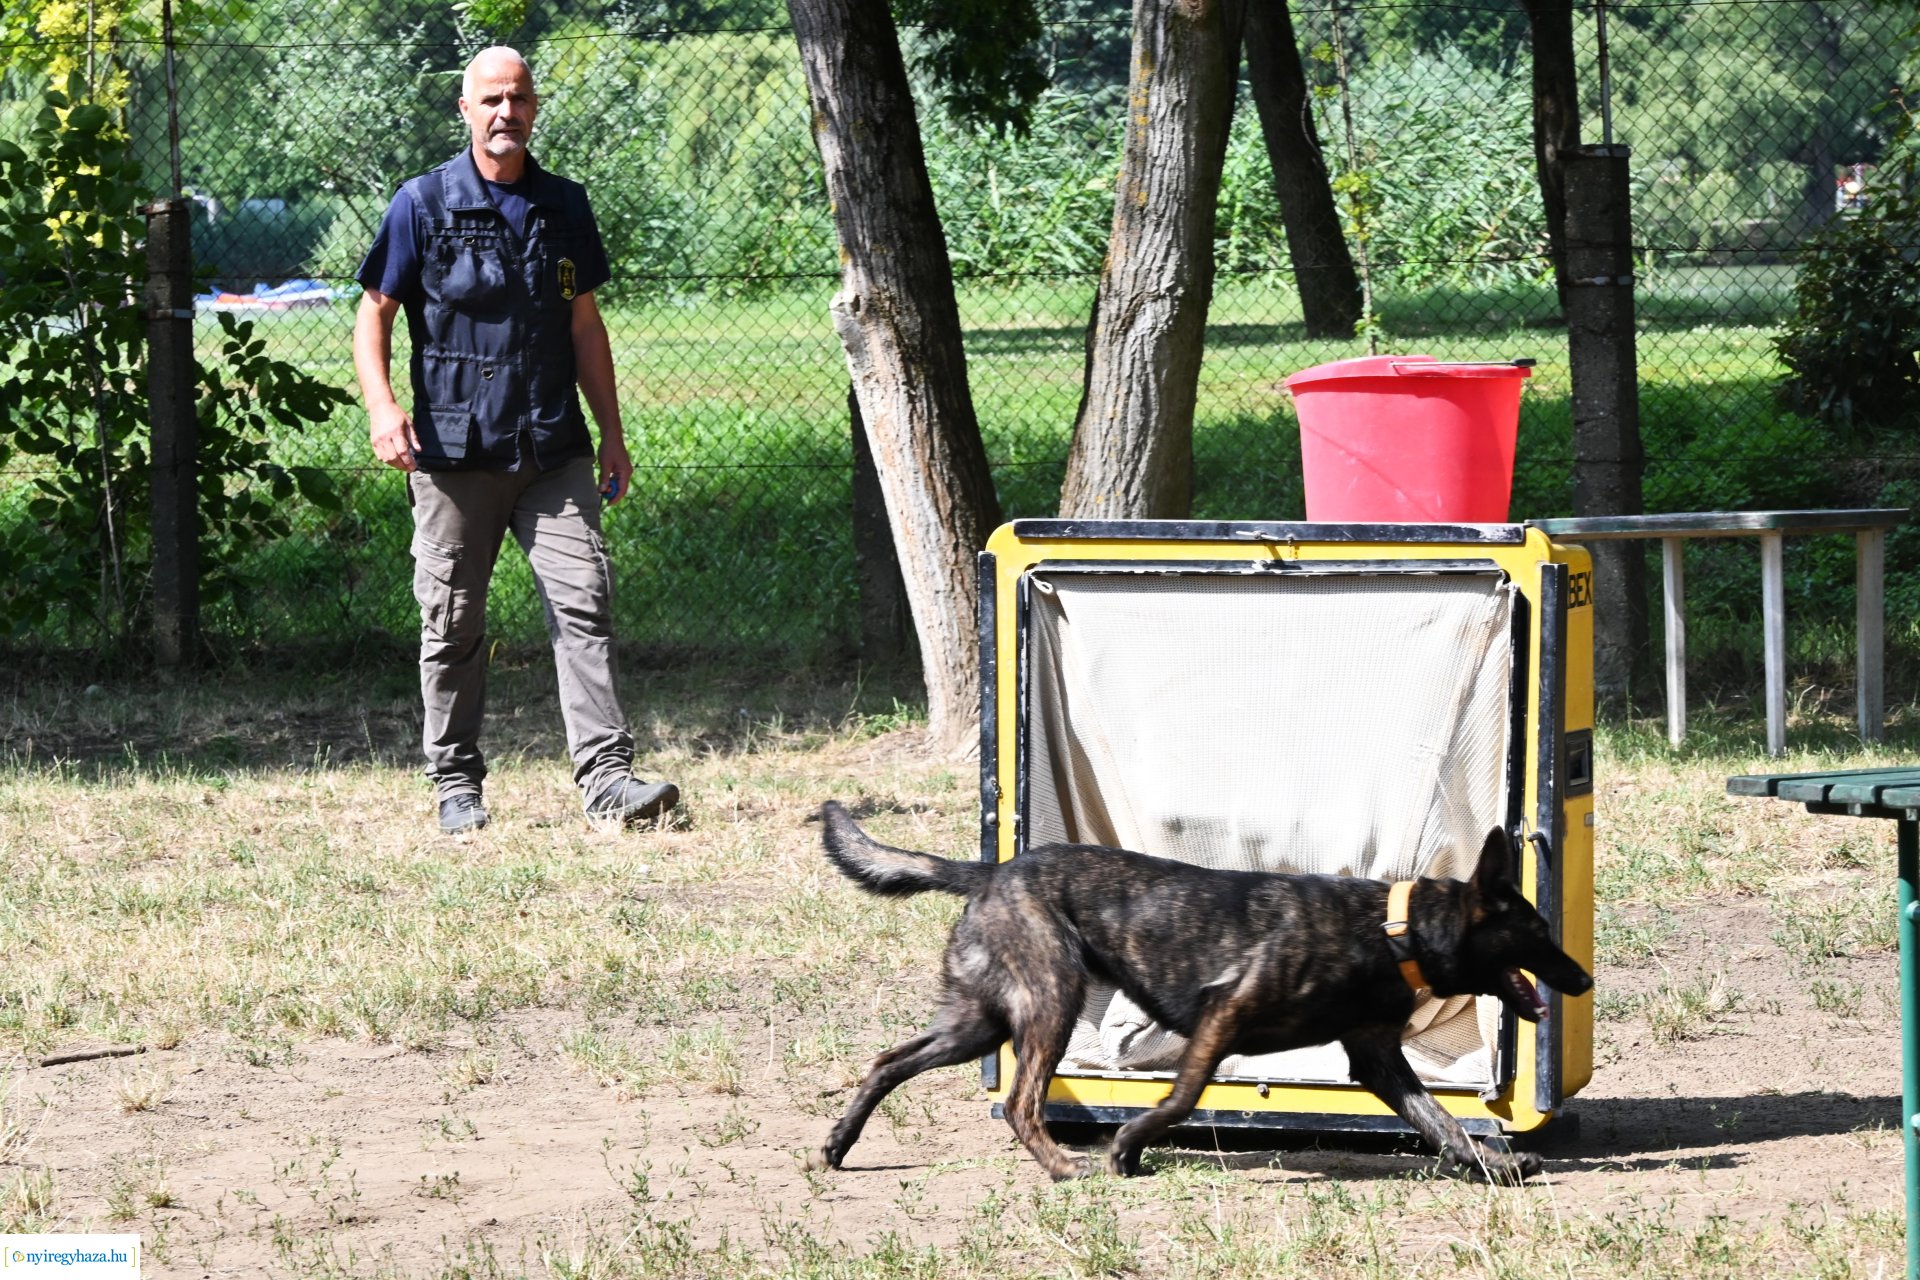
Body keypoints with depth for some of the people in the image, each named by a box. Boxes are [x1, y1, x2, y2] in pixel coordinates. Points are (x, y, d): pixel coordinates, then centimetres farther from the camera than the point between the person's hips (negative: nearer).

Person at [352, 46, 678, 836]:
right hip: (453, 449, -3)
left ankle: (605, 775, -12)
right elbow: (374, 313, 1)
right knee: (452, 621, 3)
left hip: (553, 449, 3)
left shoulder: (563, 206, 12)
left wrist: (612, 435, 16)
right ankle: (456, 784, 14)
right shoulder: (423, 205, 0)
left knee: (583, 599, -9)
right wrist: (381, 405, -16)